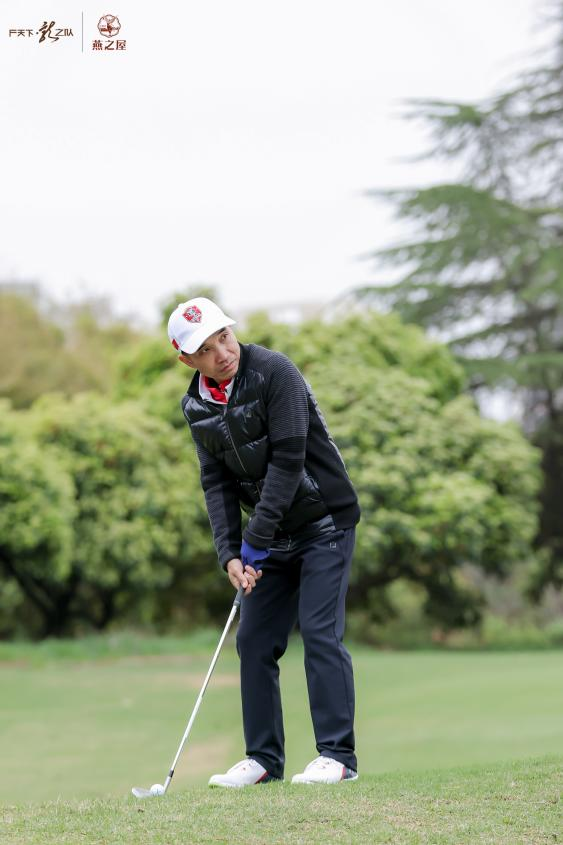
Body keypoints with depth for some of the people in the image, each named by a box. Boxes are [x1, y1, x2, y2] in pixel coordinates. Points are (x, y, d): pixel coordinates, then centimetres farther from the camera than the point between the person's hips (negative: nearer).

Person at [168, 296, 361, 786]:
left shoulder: (275, 373, -20)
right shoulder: (197, 407, 1)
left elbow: (288, 460, -23)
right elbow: (217, 483, 0)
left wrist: (255, 540, -21)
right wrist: (230, 553, -13)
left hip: (324, 521, -7)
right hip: (273, 538, 7)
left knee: (320, 632, -14)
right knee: (255, 641, 4)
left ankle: (338, 755, -10)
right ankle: (264, 759, 11)